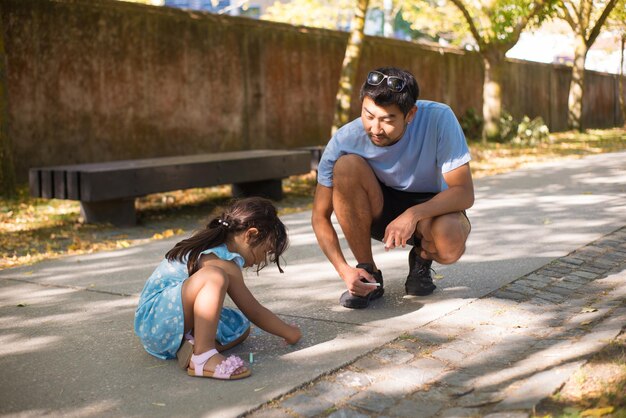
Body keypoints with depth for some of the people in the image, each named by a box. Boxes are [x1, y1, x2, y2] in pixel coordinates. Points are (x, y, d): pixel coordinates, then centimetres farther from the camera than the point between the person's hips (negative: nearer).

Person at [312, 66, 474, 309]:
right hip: (379, 210, 1)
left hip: (430, 207, -1)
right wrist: (344, 269, -31)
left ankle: (422, 258, 4)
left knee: (450, 241, -37)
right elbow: (320, 217, -17)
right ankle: (368, 274, -14)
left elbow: (464, 193, -24)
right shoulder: (344, 140, -24)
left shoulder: (438, 119, -27)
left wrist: (414, 214, -39)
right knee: (347, 165, -30)